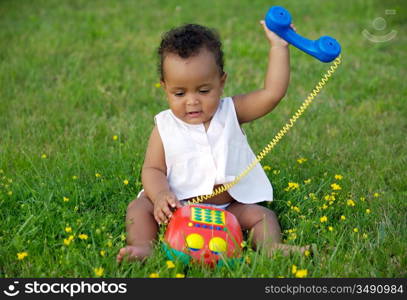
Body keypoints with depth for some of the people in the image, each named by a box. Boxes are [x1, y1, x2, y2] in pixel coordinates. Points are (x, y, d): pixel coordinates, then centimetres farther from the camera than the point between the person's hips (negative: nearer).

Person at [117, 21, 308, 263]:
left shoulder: (230, 112, -2)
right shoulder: (164, 127, -2)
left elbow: (272, 94, -12)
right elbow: (153, 169, -2)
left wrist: (279, 47, -13)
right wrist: (161, 195, -24)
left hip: (230, 206, 1)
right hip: (179, 206, 0)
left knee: (262, 215, -19)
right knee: (140, 207, -18)